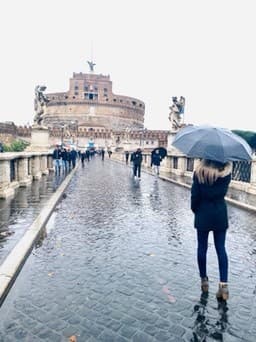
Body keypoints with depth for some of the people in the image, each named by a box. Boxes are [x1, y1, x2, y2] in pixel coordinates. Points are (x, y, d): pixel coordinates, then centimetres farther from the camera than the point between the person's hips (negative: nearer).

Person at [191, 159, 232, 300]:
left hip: (203, 215, -1)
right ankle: (223, 285, 5)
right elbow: (223, 192, -2)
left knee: (202, 248, 11)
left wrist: (195, 209, 5)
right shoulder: (226, 172, -7)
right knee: (221, 248, 9)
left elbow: (195, 194, -8)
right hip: (220, 214, 2)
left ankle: (204, 280, 23)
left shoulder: (199, 172, -12)